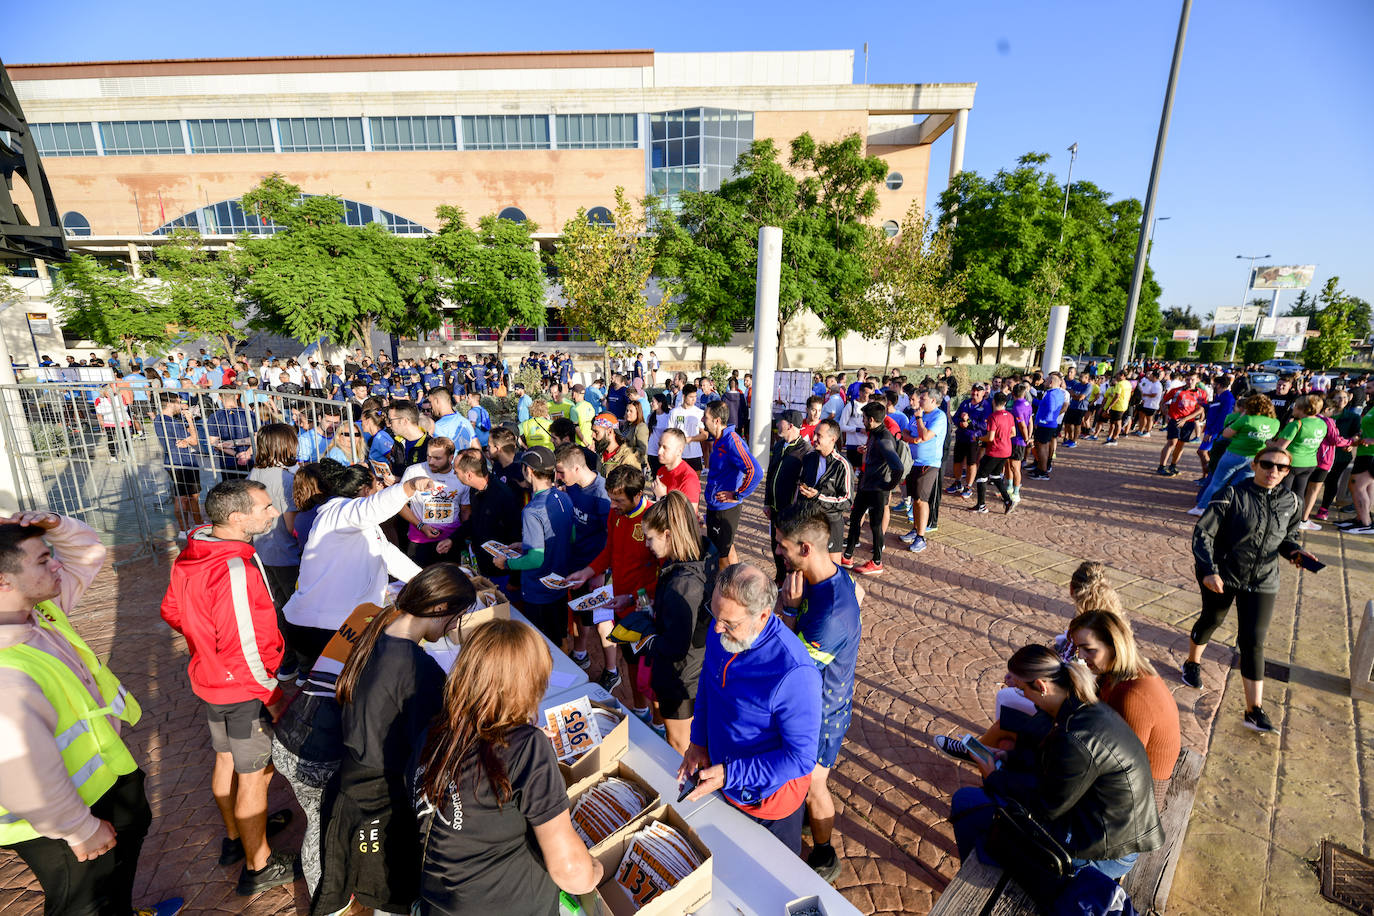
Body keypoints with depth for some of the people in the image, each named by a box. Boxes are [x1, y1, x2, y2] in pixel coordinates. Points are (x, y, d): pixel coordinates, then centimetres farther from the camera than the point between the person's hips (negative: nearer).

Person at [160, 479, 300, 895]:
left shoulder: (190, 556, -5)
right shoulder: (236, 570, -33)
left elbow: (171, 611, 10)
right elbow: (245, 652, -30)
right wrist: (276, 699, -18)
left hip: (210, 680, 9)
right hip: (245, 691, -9)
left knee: (226, 760, 27)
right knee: (255, 777, 10)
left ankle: (235, 837, 49)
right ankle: (258, 867, 29)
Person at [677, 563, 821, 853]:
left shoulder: (794, 674, -38)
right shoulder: (720, 634, -16)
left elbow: (802, 759, -29)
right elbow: (707, 683, 4)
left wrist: (730, 775, -30)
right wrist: (698, 741, -3)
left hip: (769, 798, -6)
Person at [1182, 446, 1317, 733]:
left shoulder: (1291, 502, 0)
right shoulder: (1232, 494, -14)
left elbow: (1287, 536, 15)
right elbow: (1203, 532, -16)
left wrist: (1294, 551, -8)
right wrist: (1208, 570, -25)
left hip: (1261, 582, 3)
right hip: (1221, 576, -2)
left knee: (1253, 642, -1)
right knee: (1210, 621, 17)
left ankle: (1254, 710, 6)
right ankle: (1192, 662, 44)